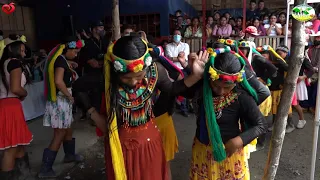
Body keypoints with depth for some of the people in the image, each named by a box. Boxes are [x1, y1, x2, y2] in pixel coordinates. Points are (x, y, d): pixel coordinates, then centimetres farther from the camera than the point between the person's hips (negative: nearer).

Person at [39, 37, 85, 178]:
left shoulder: (62, 59, 12)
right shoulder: (61, 60, -18)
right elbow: (58, 81, -30)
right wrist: (70, 96, -19)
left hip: (63, 99, 10)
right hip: (60, 100, -10)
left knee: (68, 129, 23)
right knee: (59, 134, -2)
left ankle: (69, 155, 41)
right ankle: (45, 169, 6)